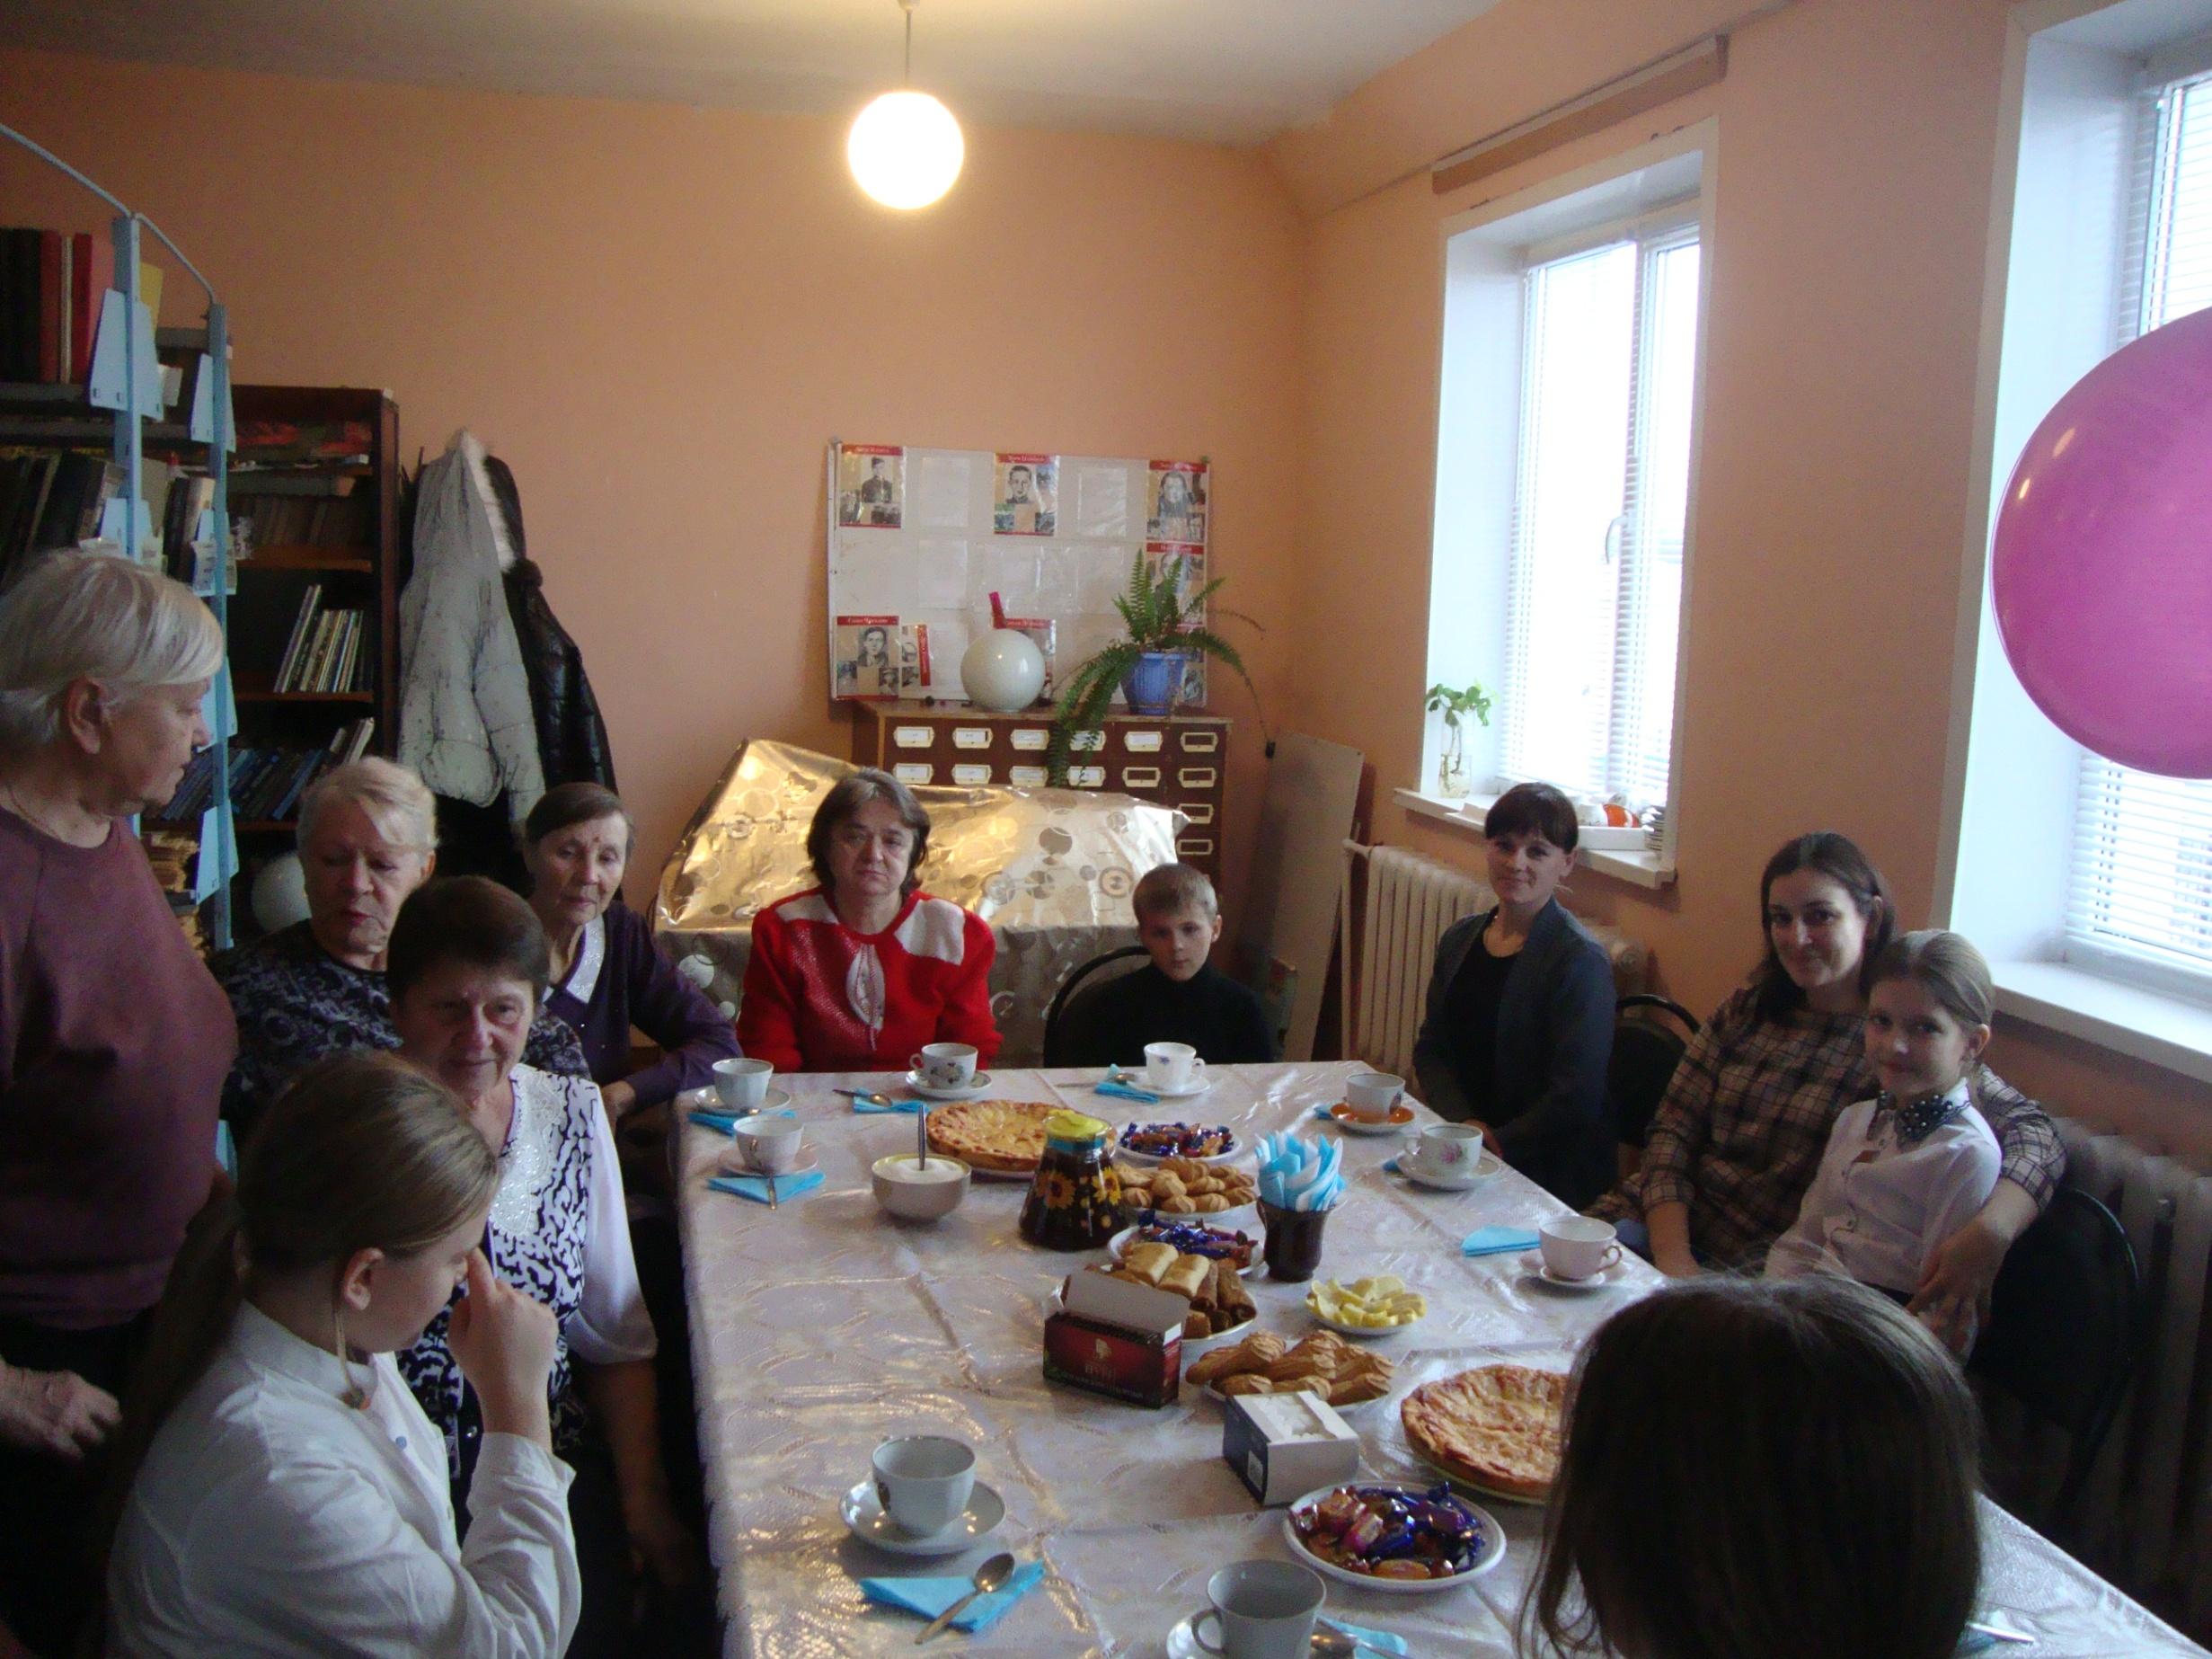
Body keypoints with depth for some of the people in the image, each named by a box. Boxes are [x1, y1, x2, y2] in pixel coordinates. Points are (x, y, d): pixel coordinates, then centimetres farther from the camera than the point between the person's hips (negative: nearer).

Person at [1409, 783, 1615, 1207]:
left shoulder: (1581, 960, -12)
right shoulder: (1459, 941, 11)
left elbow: (1575, 1097, -15)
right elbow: (1430, 1049, 11)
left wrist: (1494, 1144, -12)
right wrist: (1465, 1124, -6)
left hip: (1548, 1176, -7)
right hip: (1461, 1153, 7)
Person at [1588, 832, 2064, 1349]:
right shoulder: (1746, 1010, 10)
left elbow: (2035, 1135, -13)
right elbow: (1673, 1127, 5)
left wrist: (1988, 1233, -35)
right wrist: (1671, 1254, -12)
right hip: (1670, 1219, 4)